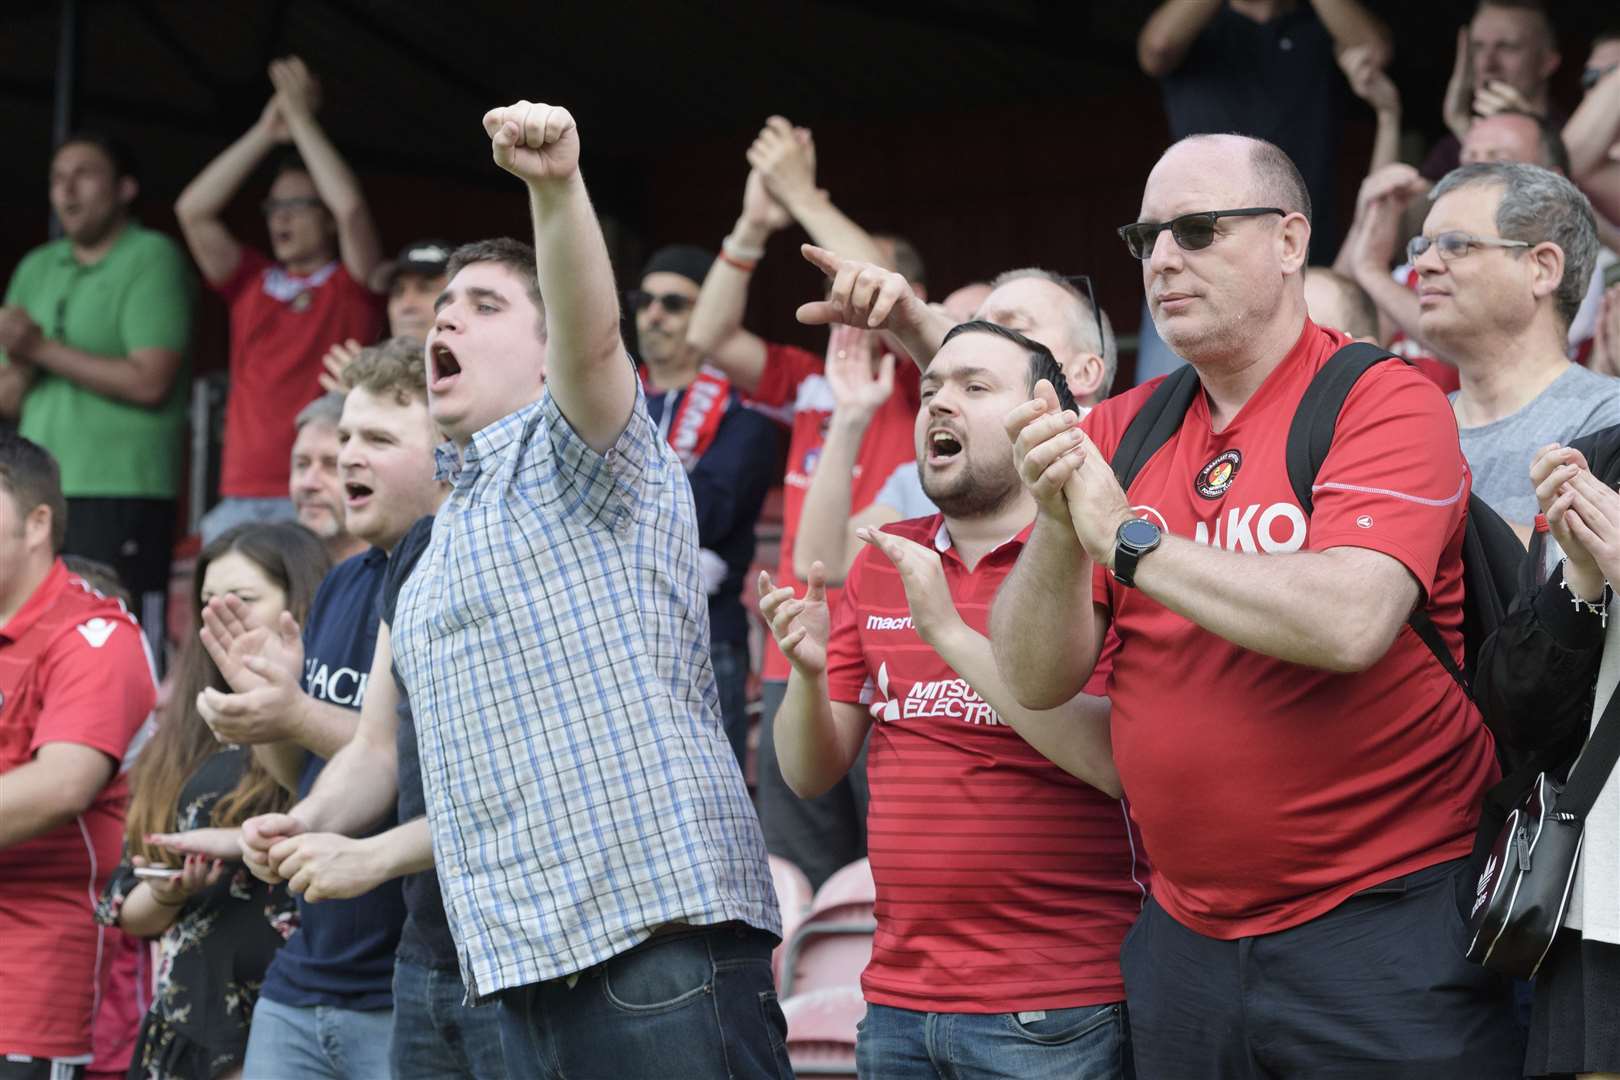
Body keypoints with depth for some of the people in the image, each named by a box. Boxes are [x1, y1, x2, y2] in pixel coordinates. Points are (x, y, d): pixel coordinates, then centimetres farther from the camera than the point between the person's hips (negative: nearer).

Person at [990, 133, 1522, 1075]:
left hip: (1382, 926, -5)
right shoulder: (1119, 431, 7)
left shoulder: (1385, 404, -8)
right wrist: (1058, 527, -16)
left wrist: (1127, 538, -16)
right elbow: (1037, 680, 2)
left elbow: (1348, 623, -24)